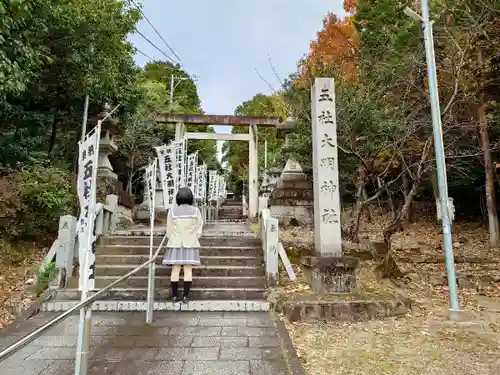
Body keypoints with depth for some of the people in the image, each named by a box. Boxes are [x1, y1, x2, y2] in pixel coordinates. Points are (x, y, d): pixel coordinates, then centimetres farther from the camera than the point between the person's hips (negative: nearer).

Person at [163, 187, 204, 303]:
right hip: (190, 244, 0)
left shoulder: (172, 211, -5)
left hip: (176, 244, 1)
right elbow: (199, 230, -1)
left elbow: (169, 230, 0)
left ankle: (174, 296, 7)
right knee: (188, 270, 3)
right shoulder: (196, 211, -5)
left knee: (175, 270, 5)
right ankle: (185, 296, 3)